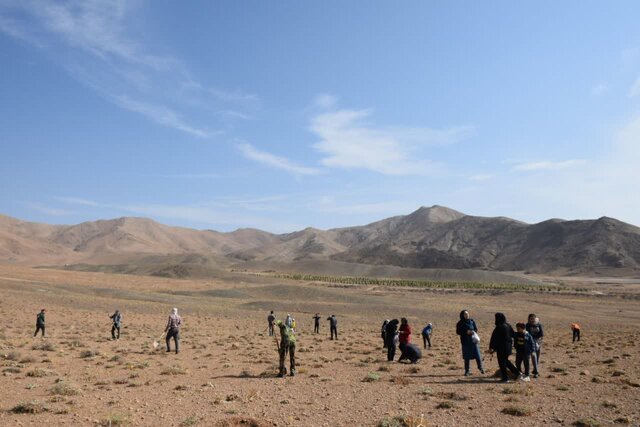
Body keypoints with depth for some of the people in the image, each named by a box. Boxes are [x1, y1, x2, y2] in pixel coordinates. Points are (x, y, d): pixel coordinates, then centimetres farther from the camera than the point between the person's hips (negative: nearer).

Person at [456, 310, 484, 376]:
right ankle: (467, 371, 15)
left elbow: (476, 329, 11)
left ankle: (480, 368, 24)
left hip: (473, 340, 2)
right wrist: (466, 332, -17)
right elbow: (458, 332, -4)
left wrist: (474, 332, -12)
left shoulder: (472, 321, 3)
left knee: (477, 355, 2)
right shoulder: (460, 323, -4)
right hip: (465, 342, -2)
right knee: (467, 357, 3)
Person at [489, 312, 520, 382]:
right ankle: (517, 373, 20)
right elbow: (513, 336, 12)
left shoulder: (499, 327, -19)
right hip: (508, 347, 8)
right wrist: (511, 345, 23)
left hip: (501, 348, -8)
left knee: (502, 363, 4)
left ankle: (505, 378, 9)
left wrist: (491, 347, -11)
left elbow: (494, 338, -16)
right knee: (506, 361, 23)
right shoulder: (508, 326, 3)